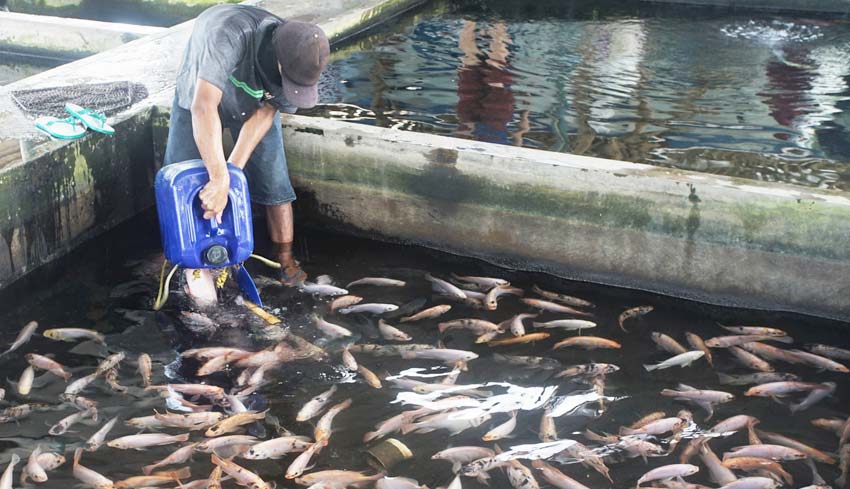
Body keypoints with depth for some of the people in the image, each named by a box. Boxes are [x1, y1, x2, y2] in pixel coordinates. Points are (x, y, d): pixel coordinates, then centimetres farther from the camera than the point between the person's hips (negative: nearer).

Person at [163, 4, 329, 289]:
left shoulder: (299, 60, -30)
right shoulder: (230, 33, -46)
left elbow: (264, 114, -22)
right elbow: (203, 107, -51)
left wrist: (234, 170, -30)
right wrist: (220, 179, -53)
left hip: (252, 105, 2)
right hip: (199, 98, -2)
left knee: (274, 183, -5)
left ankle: (285, 259, 8)